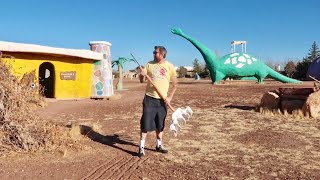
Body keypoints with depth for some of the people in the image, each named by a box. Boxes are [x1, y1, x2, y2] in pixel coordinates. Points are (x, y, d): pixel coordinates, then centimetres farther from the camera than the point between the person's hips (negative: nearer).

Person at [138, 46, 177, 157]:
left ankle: (159, 145, 29)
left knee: (160, 123, 12)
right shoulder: (149, 64, 3)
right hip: (149, 98, 0)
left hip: (162, 100, 0)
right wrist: (142, 75, -18)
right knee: (145, 123, -3)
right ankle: (141, 147, 6)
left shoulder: (170, 66, -1)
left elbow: (174, 84, 3)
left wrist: (169, 97, -7)